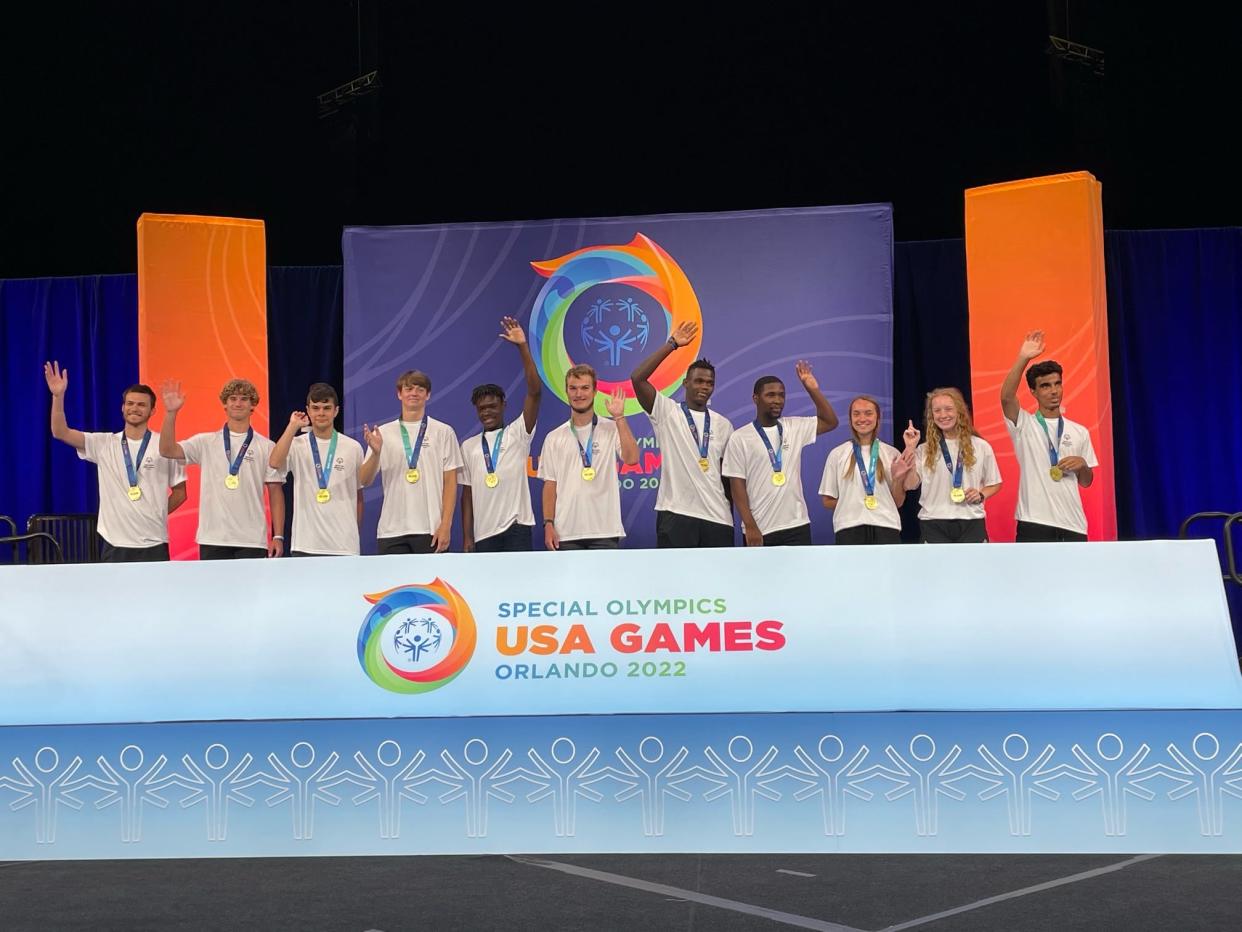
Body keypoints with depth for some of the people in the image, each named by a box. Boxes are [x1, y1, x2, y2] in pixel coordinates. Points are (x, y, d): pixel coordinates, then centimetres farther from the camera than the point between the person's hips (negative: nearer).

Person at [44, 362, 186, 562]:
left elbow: (179, 492, 8)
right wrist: (58, 396, -15)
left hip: (153, 545, -2)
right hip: (115, 544, 2)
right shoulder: (104, 444, 5)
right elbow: (60, 432, -5)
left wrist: (155, 515, 1)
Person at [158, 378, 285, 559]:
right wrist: (170, 412, -15)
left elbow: (276, 493, 5)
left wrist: (278, 536, -2)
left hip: (252, 541, -1)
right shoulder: (206, 442, 8)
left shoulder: (267, 447, 6)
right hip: (212, 539, 1)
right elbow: (167, 451, -4)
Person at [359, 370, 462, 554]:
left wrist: (446, 525, -5)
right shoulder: (382, 433, 9)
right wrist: (376, 452, -15)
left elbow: (450, 482, 3)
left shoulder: (443, 432, 6)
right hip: (391, 531, 1)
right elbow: (365, 481, 4)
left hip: (431, 530, -1)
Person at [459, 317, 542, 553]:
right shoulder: (469, 446, 14)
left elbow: (535, 392, -8)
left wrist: (523, 347, -14)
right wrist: (467, 536, 5)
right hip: (484, 533, 3)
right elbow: (467, 492, 12)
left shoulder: (518, 433, 5)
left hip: (517, 527, -3)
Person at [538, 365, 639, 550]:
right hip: (566, 533, 2)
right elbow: (550, 485, 9)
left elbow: (631, 458, -13)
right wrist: (548, 523, 0)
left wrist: (619, 418, -14)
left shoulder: (612, 429, 4)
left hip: (605, 531, -2)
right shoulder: (554, 438, 10)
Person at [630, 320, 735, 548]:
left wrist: (730, 515, 12)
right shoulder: (667, 412, 3)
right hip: (676, 514, -4)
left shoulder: (723, 424, 14)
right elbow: (637, 378, -11)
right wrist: (672, 345, -10)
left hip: (717, 518, 4)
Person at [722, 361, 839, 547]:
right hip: (759, 529, -3)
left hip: (797, 525, 3)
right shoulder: (739, 438, -3)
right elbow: (737, 485, -6)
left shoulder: (795, 428, 9)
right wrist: (749, 526, -13)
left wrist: (813, 390, -1)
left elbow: (830, 422, 11)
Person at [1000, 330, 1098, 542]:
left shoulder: (1079, 432, 15)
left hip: (1073, 524, 4)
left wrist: (1082, 465, -3)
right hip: (1034, 524, -4)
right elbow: (1006, 397, -17)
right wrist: (1023, 359, -25)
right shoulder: (1024, 425, 4)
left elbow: (1086, 482, 20)